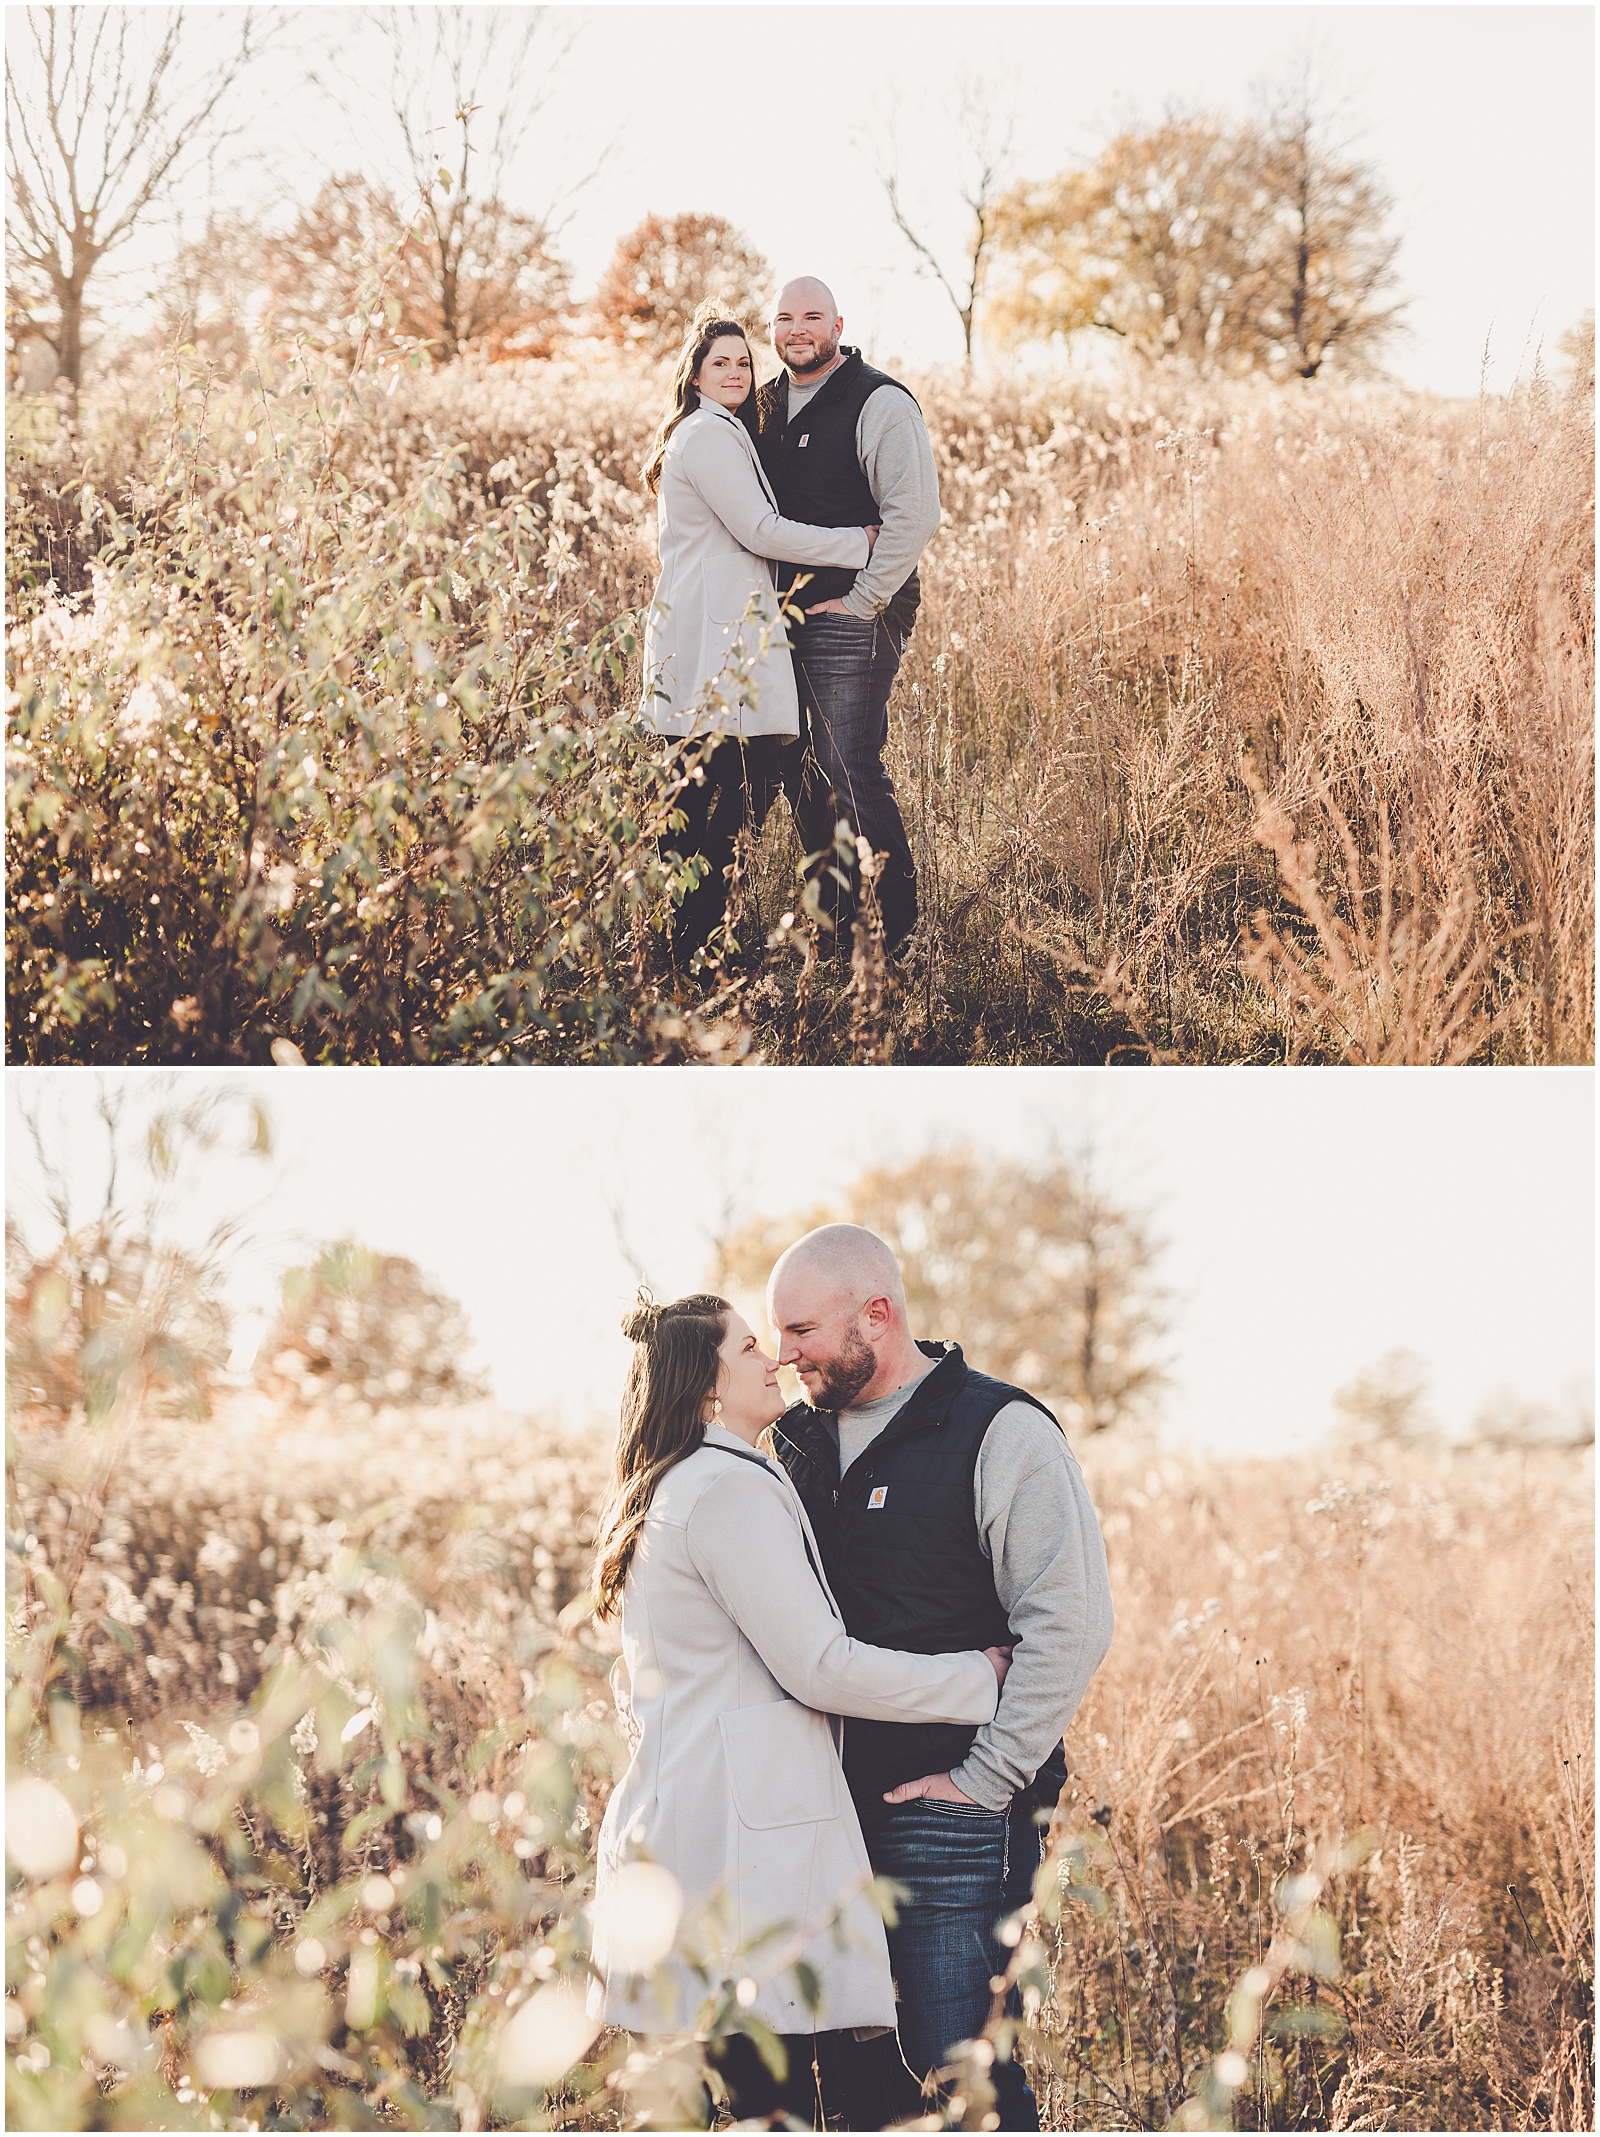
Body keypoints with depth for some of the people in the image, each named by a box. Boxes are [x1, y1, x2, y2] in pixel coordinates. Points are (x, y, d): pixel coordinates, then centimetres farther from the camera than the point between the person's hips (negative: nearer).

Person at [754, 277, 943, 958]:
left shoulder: (877, 402, -10)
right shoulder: (768, 404, 14)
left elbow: (914, 514, -18)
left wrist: (858, 604, -16)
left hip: (852, 621, -8)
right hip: (785, 620, 8)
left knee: (852, 780, -10)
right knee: (804, 781, 11)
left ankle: (899, 936, -3)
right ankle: (831, 923, 22)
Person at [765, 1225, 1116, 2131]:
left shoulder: (1001, 1432, -8)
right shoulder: (801, 1443, 14)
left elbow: (1072, 1623, -15)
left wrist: (983, 1783, -16)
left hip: (954, 1821, -7)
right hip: (832, 1813, 7)